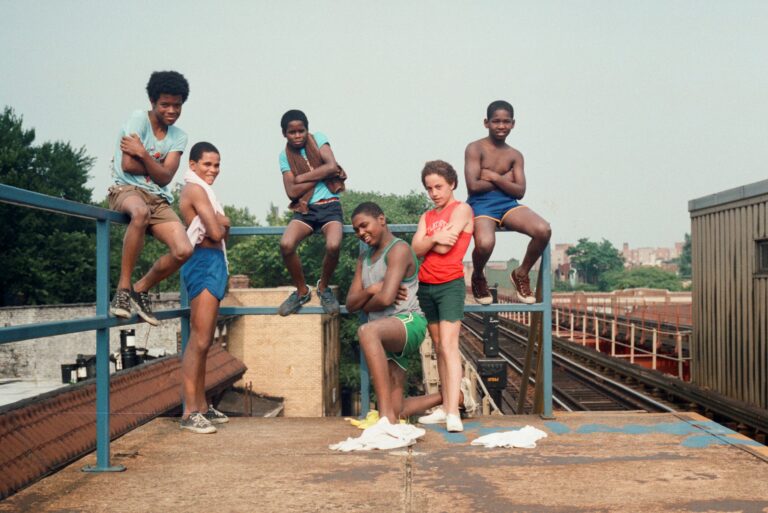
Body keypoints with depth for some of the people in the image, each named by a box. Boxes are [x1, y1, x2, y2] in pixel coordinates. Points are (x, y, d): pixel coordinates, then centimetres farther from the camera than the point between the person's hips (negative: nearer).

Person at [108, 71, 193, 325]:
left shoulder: (178, 137, 11)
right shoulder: (139, 118, -3)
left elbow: (165, 177, -5)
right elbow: (128, 165, -13)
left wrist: (143, 155, -17)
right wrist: (157, 167, 0)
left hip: (158, 198, 5)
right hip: (125, 190, -5)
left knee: (183, 250, -19)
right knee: (141, 211, -43)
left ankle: (141, 289, 8)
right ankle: (123, 288, -32)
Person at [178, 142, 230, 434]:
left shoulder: (201, 190, 22)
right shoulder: (196, 189, -9)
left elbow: (223, 226, 16)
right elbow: (216, 232, -18)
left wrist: (219, 223, -5)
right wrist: (220, 225, 3)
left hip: (213, 263, 11)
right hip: (205, 263, -11)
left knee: (203, 342, 14)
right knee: (199, 341, -13)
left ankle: (202, 406, 22)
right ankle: (190, 413, -13)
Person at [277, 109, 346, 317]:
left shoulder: (318, 139, 2)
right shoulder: (285, 156, 6)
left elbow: (332, 166, -14)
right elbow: (292, 192, -6)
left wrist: (302, 177, -8)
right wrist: (321, 174, -9)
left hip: (329, 206, -2)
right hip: (304, 209, 2)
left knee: (333, 245, -30)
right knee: (286, 244, -26)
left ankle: (324, 287, 1)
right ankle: (302, 291, 0)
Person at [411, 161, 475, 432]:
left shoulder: (462, 209, -1)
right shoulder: (427, 216, 17)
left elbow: (444, 247, -12)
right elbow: (416, 248, 1)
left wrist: (429, 240, 4)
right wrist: (435, 238, -15)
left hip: (450, 285, -7)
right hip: (426, 286, 7)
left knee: (449, 345, -15)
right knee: (438, 348, 8)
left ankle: (454, 414, -21)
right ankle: (445, 408, 11)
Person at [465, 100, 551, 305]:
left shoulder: (515, 156, 13)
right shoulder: (475, 149, -1)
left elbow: (520, 191, 3)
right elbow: (473, 186, -11)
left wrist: (494, 177, -8)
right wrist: (504, 179, -1)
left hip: (507, 203, 5)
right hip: (481, 204, -4)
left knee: (544, 230, -23)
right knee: (485, 243, -36)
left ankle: (521, 274, 5)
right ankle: (478, 278, 2)